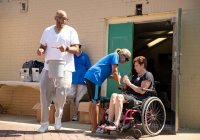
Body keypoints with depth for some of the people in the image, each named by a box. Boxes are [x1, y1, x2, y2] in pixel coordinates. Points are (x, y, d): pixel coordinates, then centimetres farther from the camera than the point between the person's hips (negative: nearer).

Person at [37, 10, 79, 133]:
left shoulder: (71, 31, 5)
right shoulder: (48, 31, 15)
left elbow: (76, 50, -2)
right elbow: (43, 46, 15)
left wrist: (67, 48, -22)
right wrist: (40, 50, -9)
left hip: (65, 67, -3)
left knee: (61, 91, -16)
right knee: (44, 93, -1)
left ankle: (58, 116, 14)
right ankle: (44, 124, 11)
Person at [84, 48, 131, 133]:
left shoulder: (111, 56, 28)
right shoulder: (115, 55, 1)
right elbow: (114, 71, -7)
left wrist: (116, 78, 14)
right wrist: (119, 85, -1)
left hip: (89, 76, 10)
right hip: (94, 77, -10)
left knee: (92, 102, 12)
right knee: (95, 102, -8)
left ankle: (93, 126, 19)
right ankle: (95, 128, -4)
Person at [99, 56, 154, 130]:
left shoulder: (147, 75, 0)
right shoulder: (135, 75, 28)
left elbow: (142, 91, -13)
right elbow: (128, 88, 28)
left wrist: (129, 83, -13)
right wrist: (126, 82, 7)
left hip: (139, 99, -8)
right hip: (130, 96, 8)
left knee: (119, 97, -32)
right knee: (114, 95, -19)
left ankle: (116, 124, -37)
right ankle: (110, 122, -28)